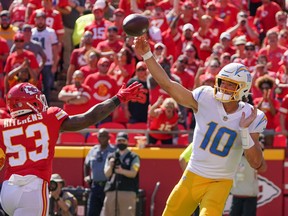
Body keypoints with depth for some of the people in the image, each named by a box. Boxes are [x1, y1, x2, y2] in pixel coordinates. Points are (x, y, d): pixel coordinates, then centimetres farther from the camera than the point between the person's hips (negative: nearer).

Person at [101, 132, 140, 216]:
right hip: (111, 191, 4)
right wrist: (110, 166, -13)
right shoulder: (111, 157, 18)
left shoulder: (134, 157, 7)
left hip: (128, 192, -4)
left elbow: (133, 173, -6)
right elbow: (107, 174, 9)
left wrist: (122, 171, -27)